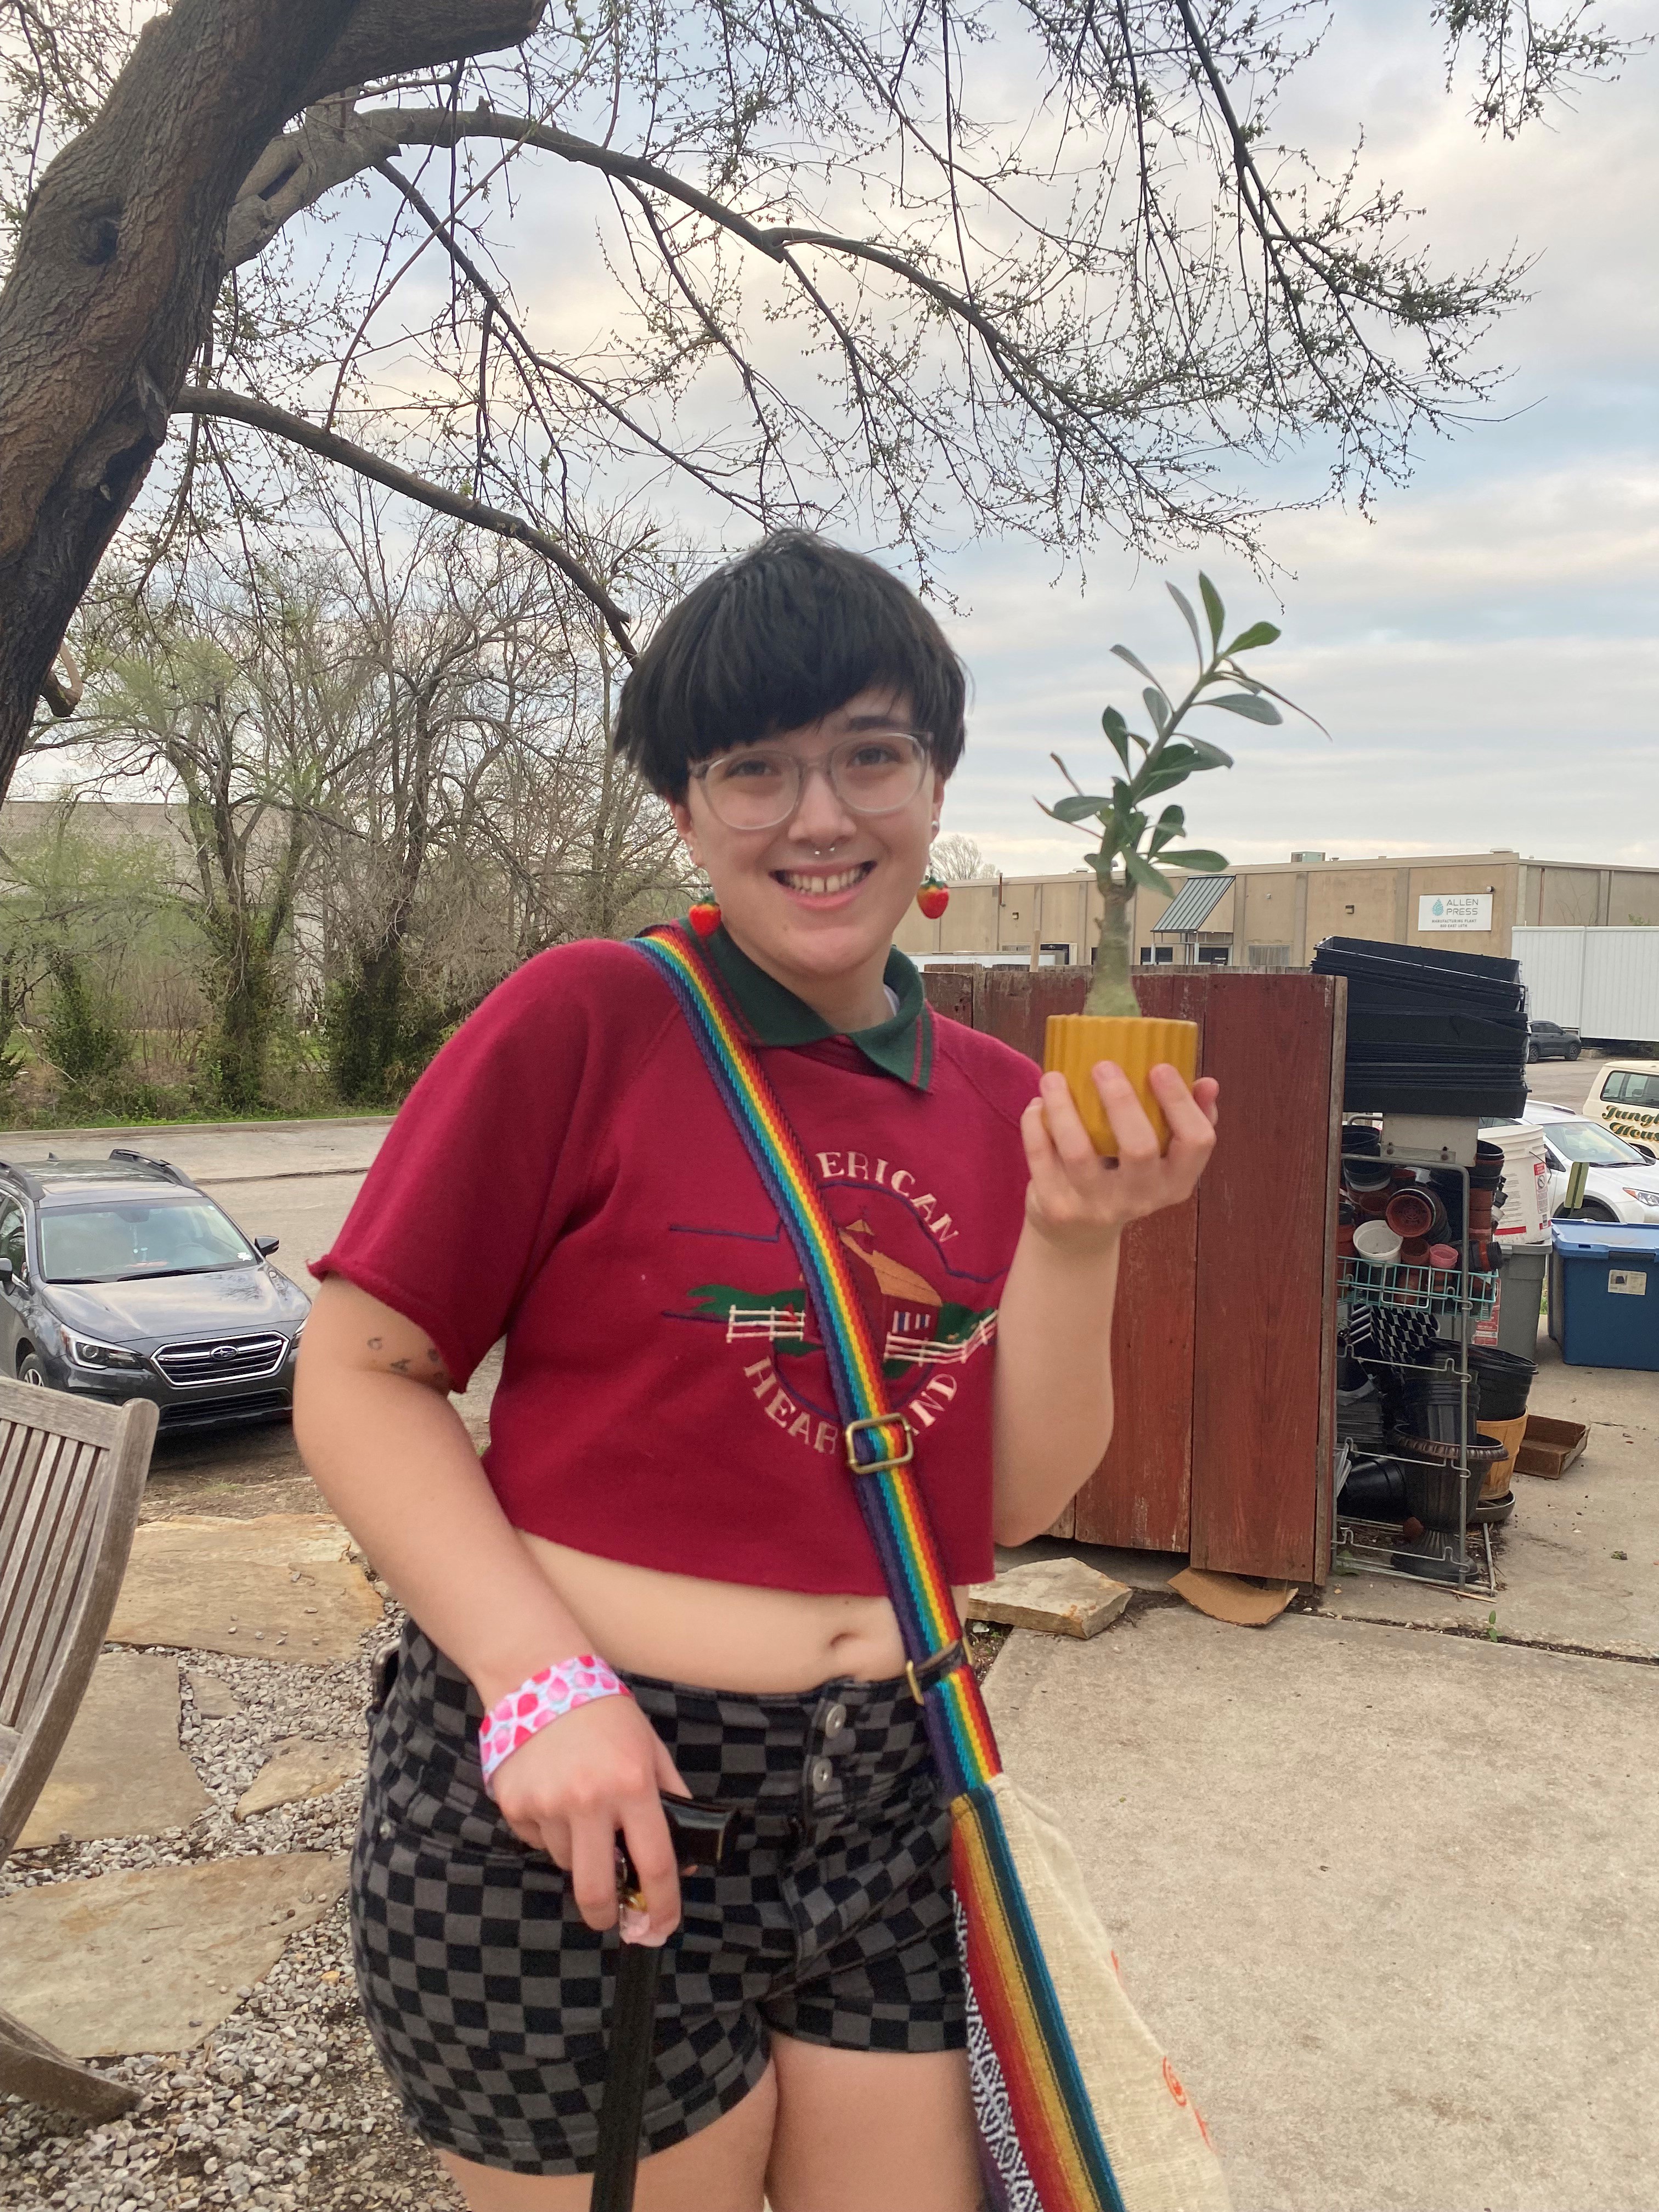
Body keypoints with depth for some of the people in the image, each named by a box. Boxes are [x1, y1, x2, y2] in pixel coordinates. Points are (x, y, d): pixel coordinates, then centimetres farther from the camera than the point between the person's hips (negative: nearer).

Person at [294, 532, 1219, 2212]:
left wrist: (1075, 1237, -12)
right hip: (583, 1798, -4)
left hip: (881, 1804, 5)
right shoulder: (589, 1019, -11)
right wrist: (547, 1680, -19)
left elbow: (1011, 1501, 2)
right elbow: (357, 1378, -9)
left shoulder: (1000, 1105, 3)